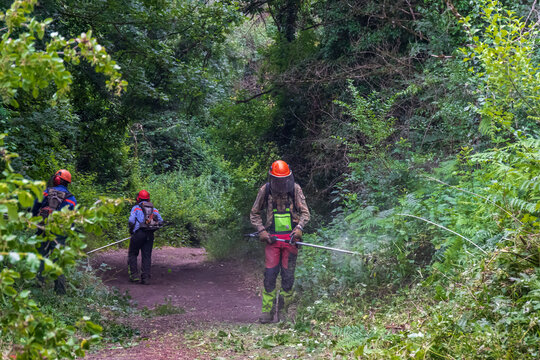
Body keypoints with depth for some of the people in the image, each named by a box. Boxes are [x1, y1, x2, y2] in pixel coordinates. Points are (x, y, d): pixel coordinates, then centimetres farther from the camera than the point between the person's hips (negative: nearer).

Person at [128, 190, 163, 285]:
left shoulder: (136, 208, 6)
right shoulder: (154, 209, 18)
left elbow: (131, 221, -8)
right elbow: (161, 221, 8)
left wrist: (131, 231, 8)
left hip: (139, 233, -3)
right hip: (150, 235, 3)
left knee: (132, 254, 10)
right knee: (146, 256, 7)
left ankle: (134, 275, 0)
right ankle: (146, 278, 2)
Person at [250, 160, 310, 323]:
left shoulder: (295, 189, -1)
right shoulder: (265, 190, 1)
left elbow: (305, 212, 3)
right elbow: (254, 214, 10)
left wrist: (299, 227, -14)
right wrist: (261, 230, -3)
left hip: (291, 237, 0)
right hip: (272, 237, 0)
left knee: (288, 276, 1)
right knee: (270, 274, -7)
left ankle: (283, 313, 11)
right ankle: (267, 311, 0)